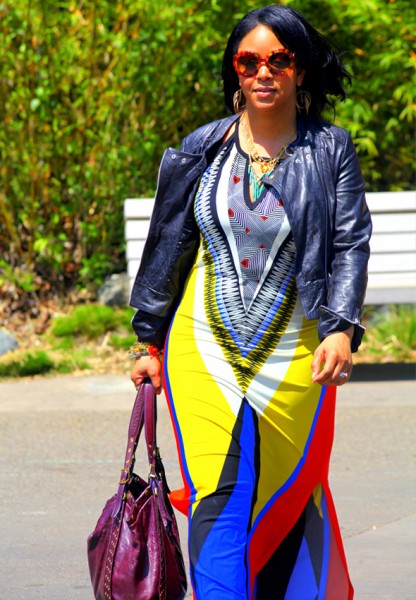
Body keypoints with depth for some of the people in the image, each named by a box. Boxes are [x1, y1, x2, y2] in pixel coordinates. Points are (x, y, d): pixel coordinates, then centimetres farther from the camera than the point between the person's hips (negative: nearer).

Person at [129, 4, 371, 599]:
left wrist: (342, 328, -19)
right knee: (219, 495, -12)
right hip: (206, 344, 0)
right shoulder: (201, 151, 5)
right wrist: (149, 341, 14)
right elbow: (167, 247, 12)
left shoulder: (330, 152, 1)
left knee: (288, 494, 7)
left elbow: (351, 244, -4)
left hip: (293, 350, 0)